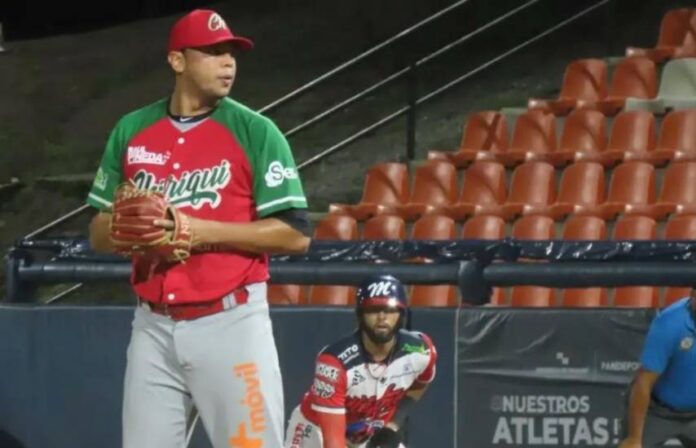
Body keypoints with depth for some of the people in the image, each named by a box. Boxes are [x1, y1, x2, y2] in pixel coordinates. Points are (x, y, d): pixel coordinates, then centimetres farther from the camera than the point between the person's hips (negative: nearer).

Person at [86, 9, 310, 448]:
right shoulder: (132, 132, 9)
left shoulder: (255, 131, -3)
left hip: (231, 321, -4)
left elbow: (295, 234, -7)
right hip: (154, 325, 4)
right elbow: (100, 232, 14)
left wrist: (203, 231, -16)